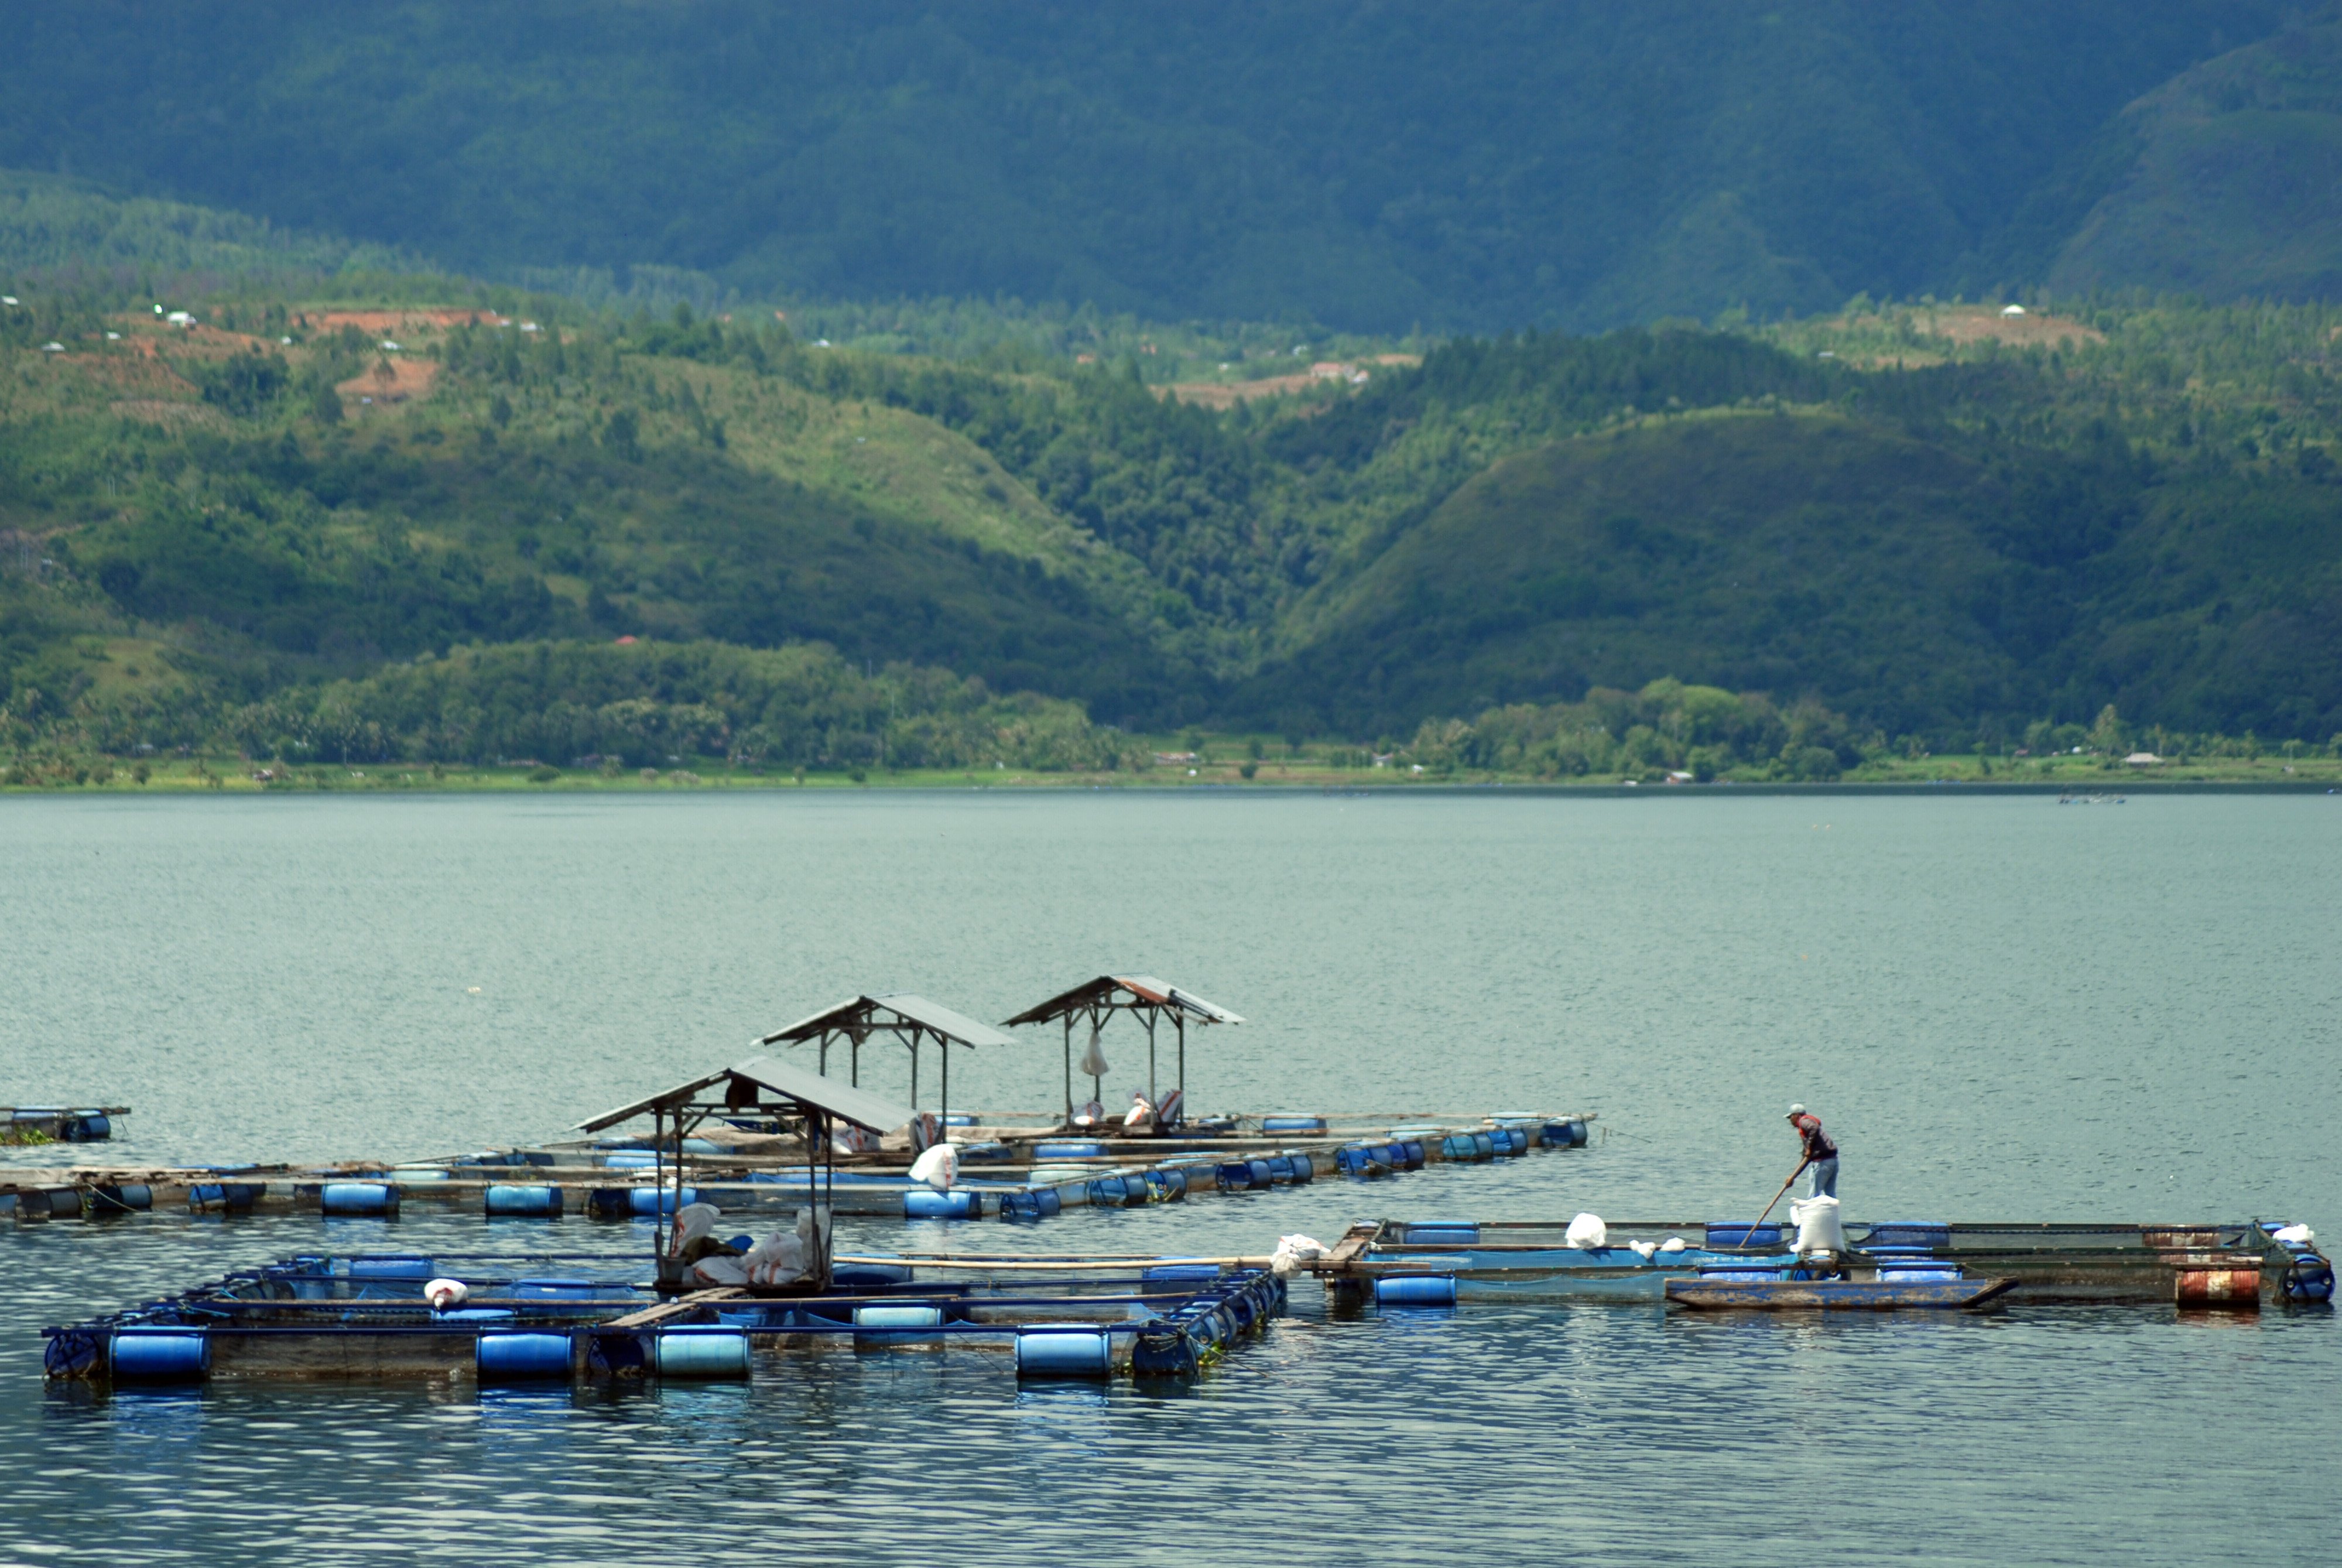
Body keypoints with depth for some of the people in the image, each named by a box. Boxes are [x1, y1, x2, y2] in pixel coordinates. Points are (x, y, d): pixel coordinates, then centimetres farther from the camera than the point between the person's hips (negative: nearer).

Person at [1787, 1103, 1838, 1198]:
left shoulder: (1804, 1121, 0)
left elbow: (1814, 1128, -27)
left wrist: (1810, 1149, -18)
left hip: (1822, 1161, -9)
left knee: (1814, 1195, -4)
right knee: (1830, 1195, 11)